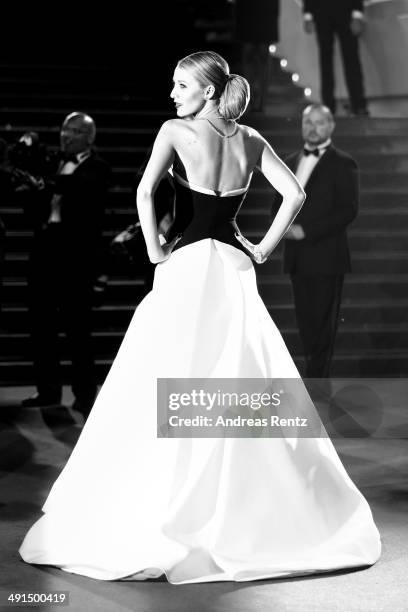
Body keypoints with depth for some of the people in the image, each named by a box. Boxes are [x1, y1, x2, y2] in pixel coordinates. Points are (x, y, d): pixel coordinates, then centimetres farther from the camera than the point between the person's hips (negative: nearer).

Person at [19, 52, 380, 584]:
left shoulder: (176, 131, -6)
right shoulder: (250, 140, 7)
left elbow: (145, 190, -20)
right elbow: (295, 194, 3)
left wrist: (155, 250, -9)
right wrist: (263, 248, 8)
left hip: (187, 265, -5)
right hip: (235, 267, 5)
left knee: (167, 391, -1)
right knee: (247, 388, 11)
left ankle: (161, 523, 0)